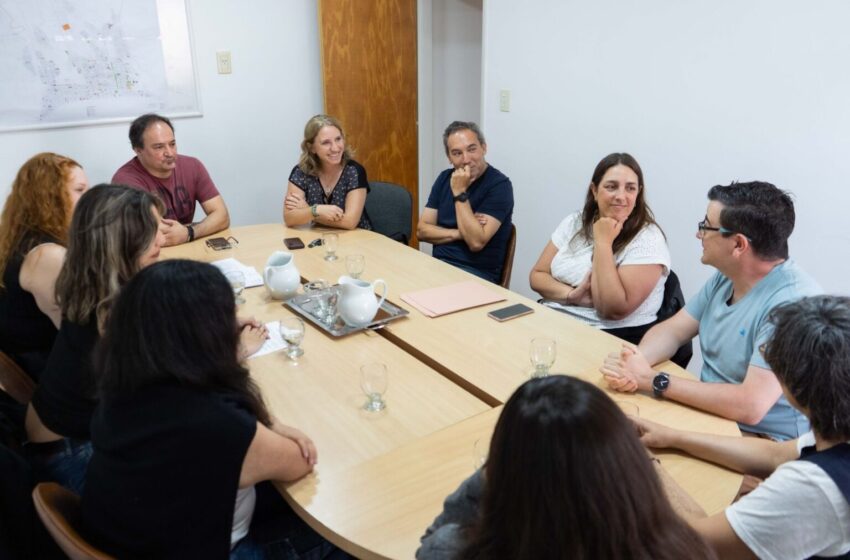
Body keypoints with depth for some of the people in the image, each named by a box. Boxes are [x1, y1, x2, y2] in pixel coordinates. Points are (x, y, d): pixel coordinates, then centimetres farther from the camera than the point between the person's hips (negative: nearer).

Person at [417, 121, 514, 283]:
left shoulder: (499, 185, -10)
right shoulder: (445, 178, 9)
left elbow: (476, 242, -19)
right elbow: (422, 230, 5)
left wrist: (460, 193, -17)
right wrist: (458, 233, -10)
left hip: (477, 274, -6)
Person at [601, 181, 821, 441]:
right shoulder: (725, 277, 1)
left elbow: (750, 406, -31)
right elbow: (672, 331, 6)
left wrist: (652, 380, -23)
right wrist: (634, 361, -16)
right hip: (710, 414, 7)